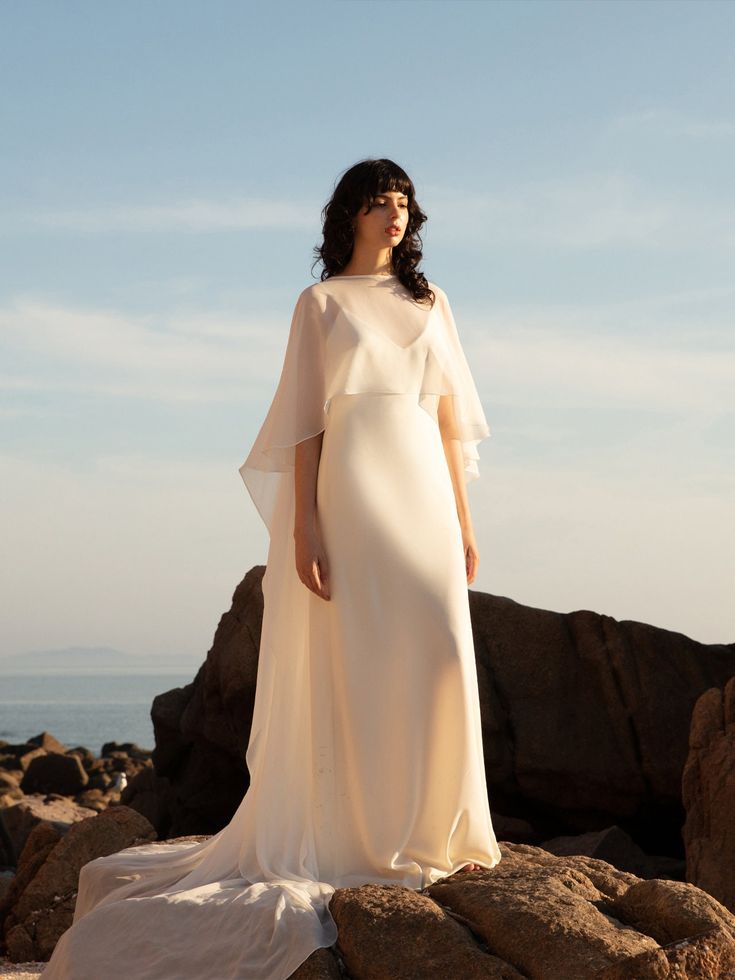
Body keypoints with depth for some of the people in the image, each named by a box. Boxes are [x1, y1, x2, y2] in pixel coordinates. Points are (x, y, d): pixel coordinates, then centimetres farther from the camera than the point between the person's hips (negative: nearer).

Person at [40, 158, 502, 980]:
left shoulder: (431, 304, 17)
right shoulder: (320, 303, 5)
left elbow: (450, 418, 16)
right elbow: (305, 420, -2)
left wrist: (462, 519, 10)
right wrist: (305, 527, -11)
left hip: (422, 491, 4)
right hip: (350, 487, -4)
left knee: (434, 657, -3)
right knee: (348, 661, -5)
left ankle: (431, 834, 7)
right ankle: (354, 841, 1)